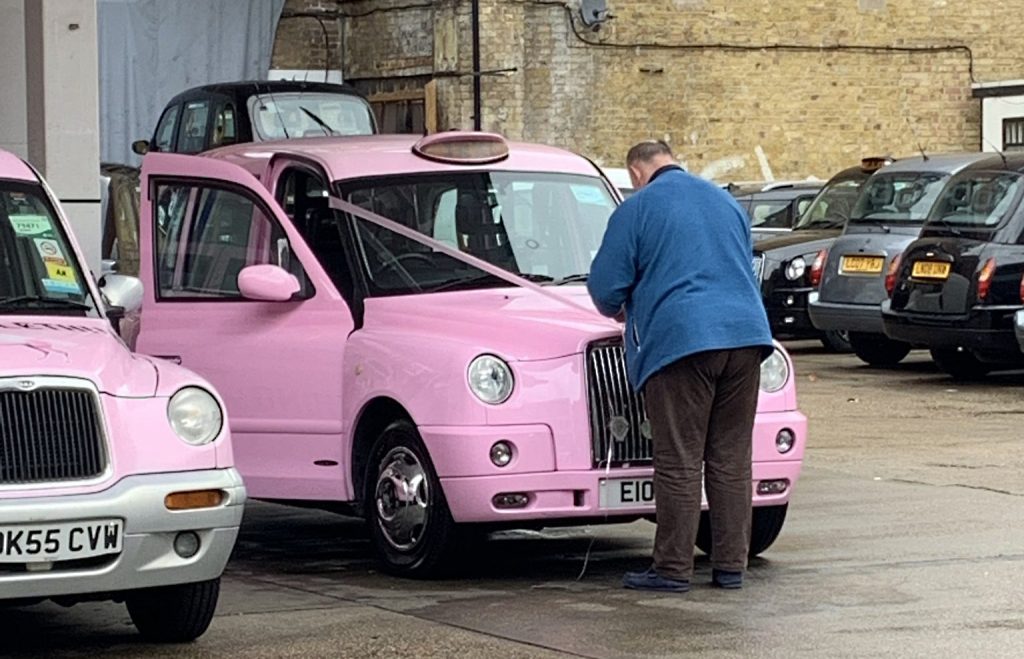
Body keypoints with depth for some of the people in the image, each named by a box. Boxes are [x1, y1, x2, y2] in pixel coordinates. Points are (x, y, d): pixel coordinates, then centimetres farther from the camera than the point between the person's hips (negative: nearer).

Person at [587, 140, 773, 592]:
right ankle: (730, 566, 10)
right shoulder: (725, 202, 22)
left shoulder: (636, 210, 3)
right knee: (731, 459, 8)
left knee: (679, 462, -3)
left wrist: (618, 312, 26)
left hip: (680, 340, -6)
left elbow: (606, 287, 4)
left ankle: (673, 569, -2)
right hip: (745, 334, 6)